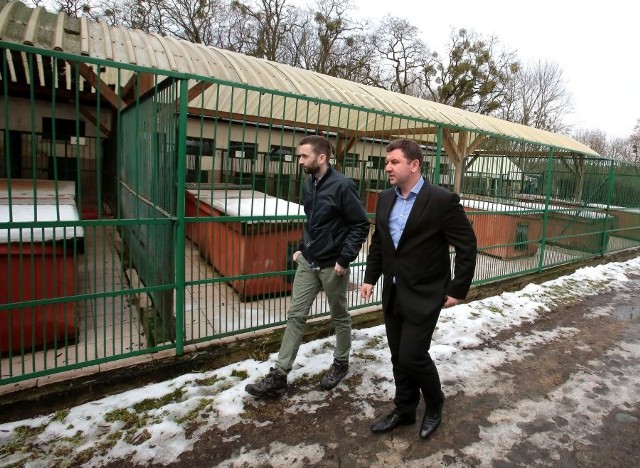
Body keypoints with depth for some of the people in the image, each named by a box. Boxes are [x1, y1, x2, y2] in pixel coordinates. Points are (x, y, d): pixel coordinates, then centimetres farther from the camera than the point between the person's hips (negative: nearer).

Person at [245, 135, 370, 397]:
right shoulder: (308, 184, 6)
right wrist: (301, 247, 11)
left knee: (340, 318, 13)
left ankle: (341, 364, 36)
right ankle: (279, 376, 14)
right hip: (307, 262, 6)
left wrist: (344, 259, -17)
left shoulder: (342, 185, -16)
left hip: (332, 266, -6)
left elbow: (361, 225, -14)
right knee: (295, 316, 6)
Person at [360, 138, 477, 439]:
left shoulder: (442, 200, -14)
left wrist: (458, 290, -9)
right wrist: (370, 277, 8)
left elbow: (467, 246, -10)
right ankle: (404, 410, 36)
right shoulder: (385, 199, 4)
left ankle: (434, 405, 29)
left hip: (423, 295, -6)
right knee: (399, 357, 15)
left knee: (412, 356, -2)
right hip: (392, 293, 6)